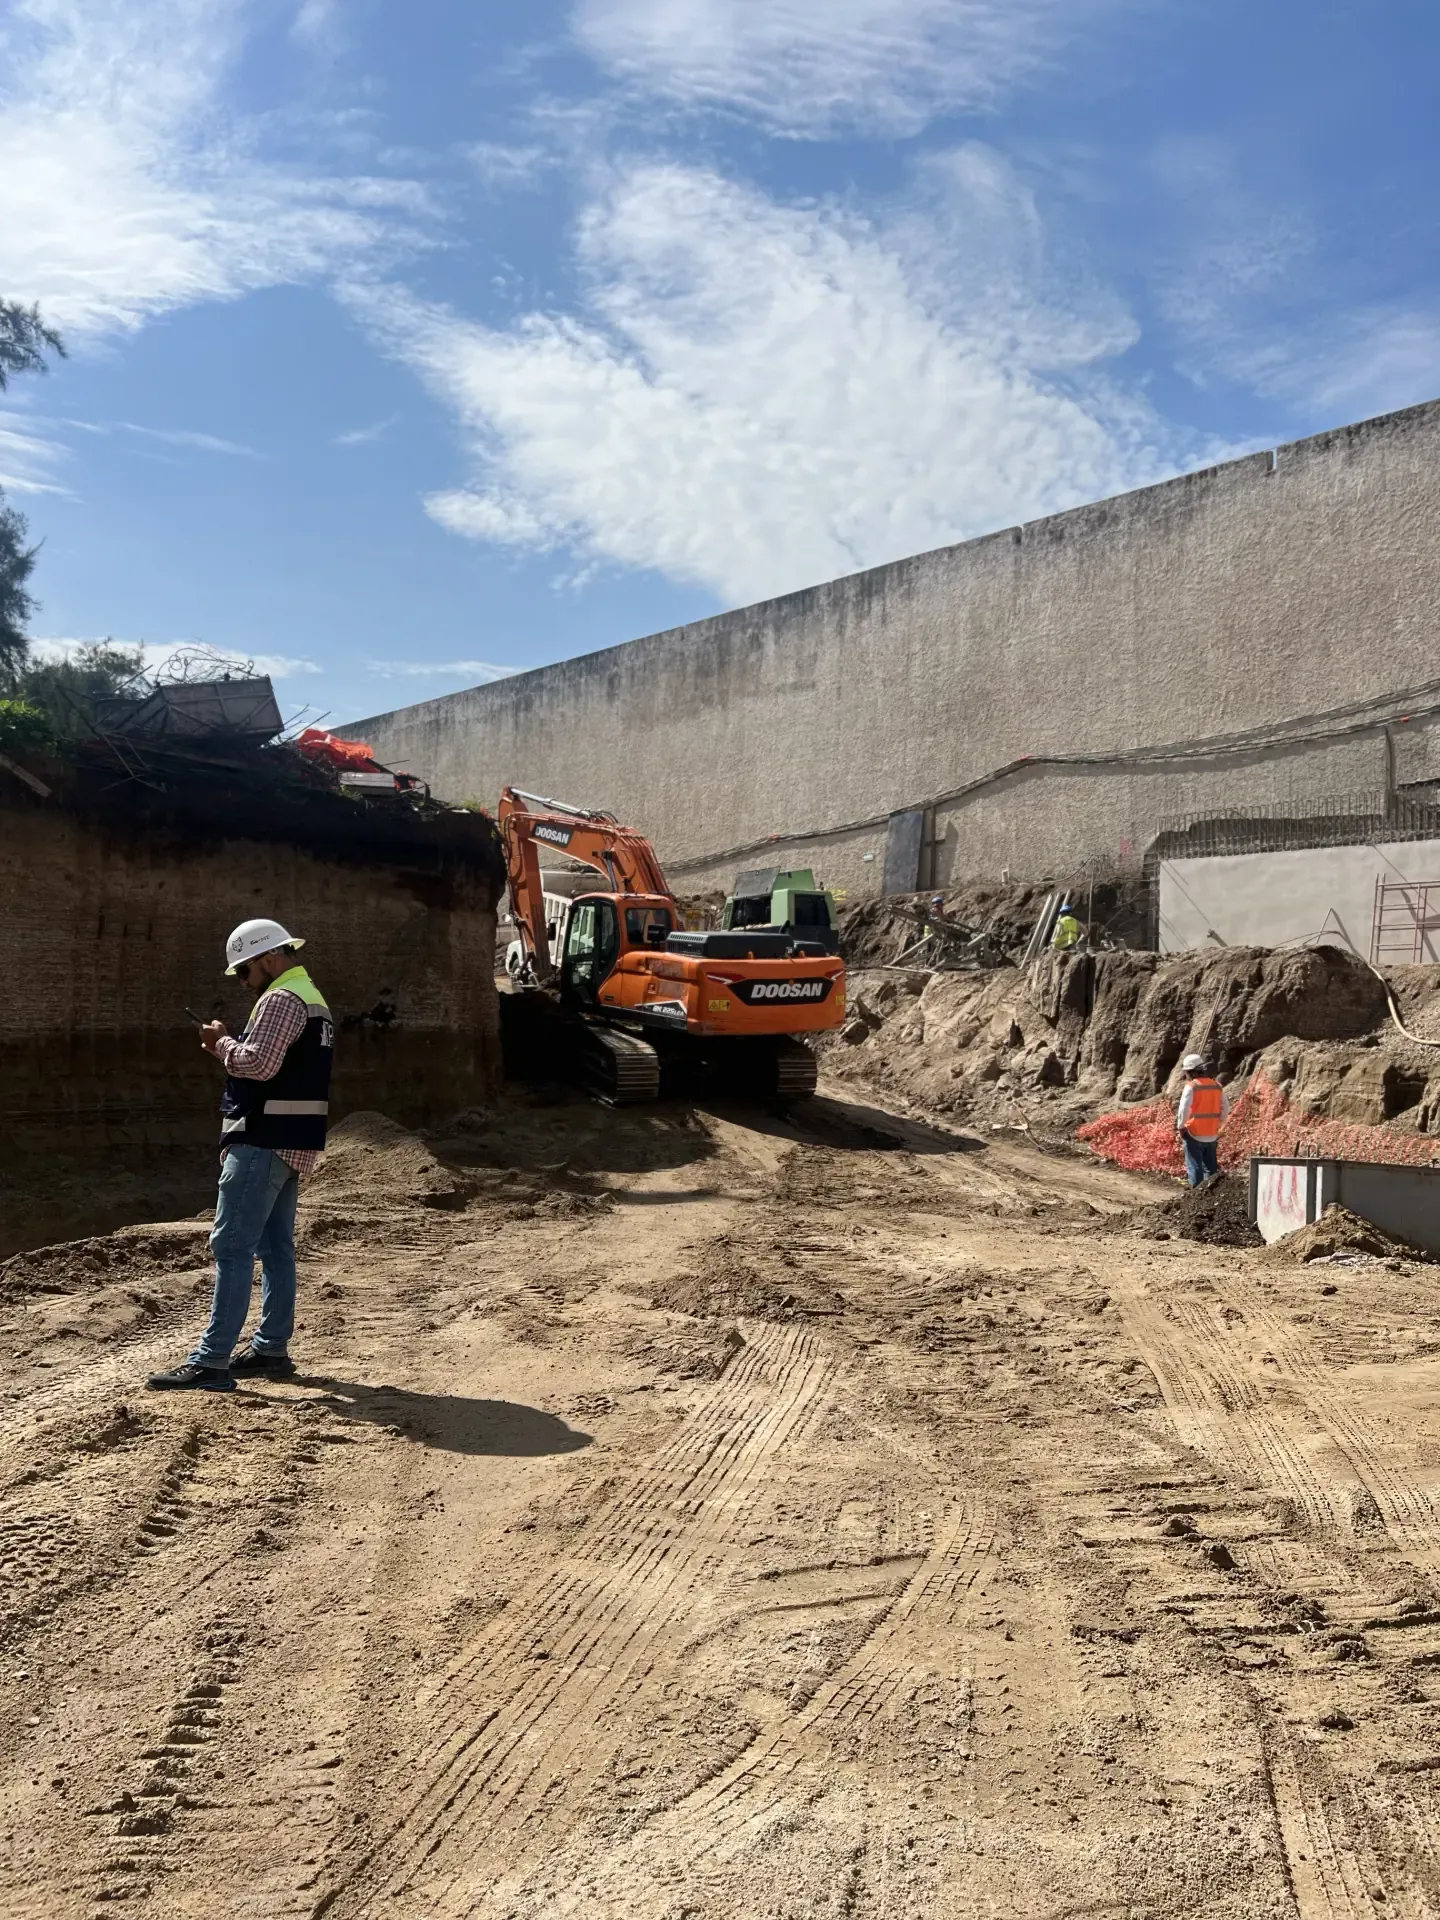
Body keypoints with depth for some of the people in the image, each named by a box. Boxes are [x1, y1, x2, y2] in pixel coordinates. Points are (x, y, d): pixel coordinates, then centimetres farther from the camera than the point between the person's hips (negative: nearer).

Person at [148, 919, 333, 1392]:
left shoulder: (282, 999, -13)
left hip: (265, 1141, -11)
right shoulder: (311, 998, 20)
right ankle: (271, 1348, 15)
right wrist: (229, 1050, 10)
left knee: (231, 1247, -9)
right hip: (291, 1141, 11)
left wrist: (222, 1043, -7)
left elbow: (259, 1064, -24)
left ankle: (211, 1360, -9)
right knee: (275, 1248, 11)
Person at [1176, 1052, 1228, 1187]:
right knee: (1211, 1168, 14)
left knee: (1194, 1168, 1)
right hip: (1212, 1135, 5)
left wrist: (1180, 1127, -6)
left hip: (1194, 1135, -5)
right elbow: (1225, 1109, 11)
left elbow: (1183, 1109, -18)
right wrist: (1217, 1125, 18)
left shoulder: (1191, 1086, -12)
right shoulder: (1217, 1086, 6)